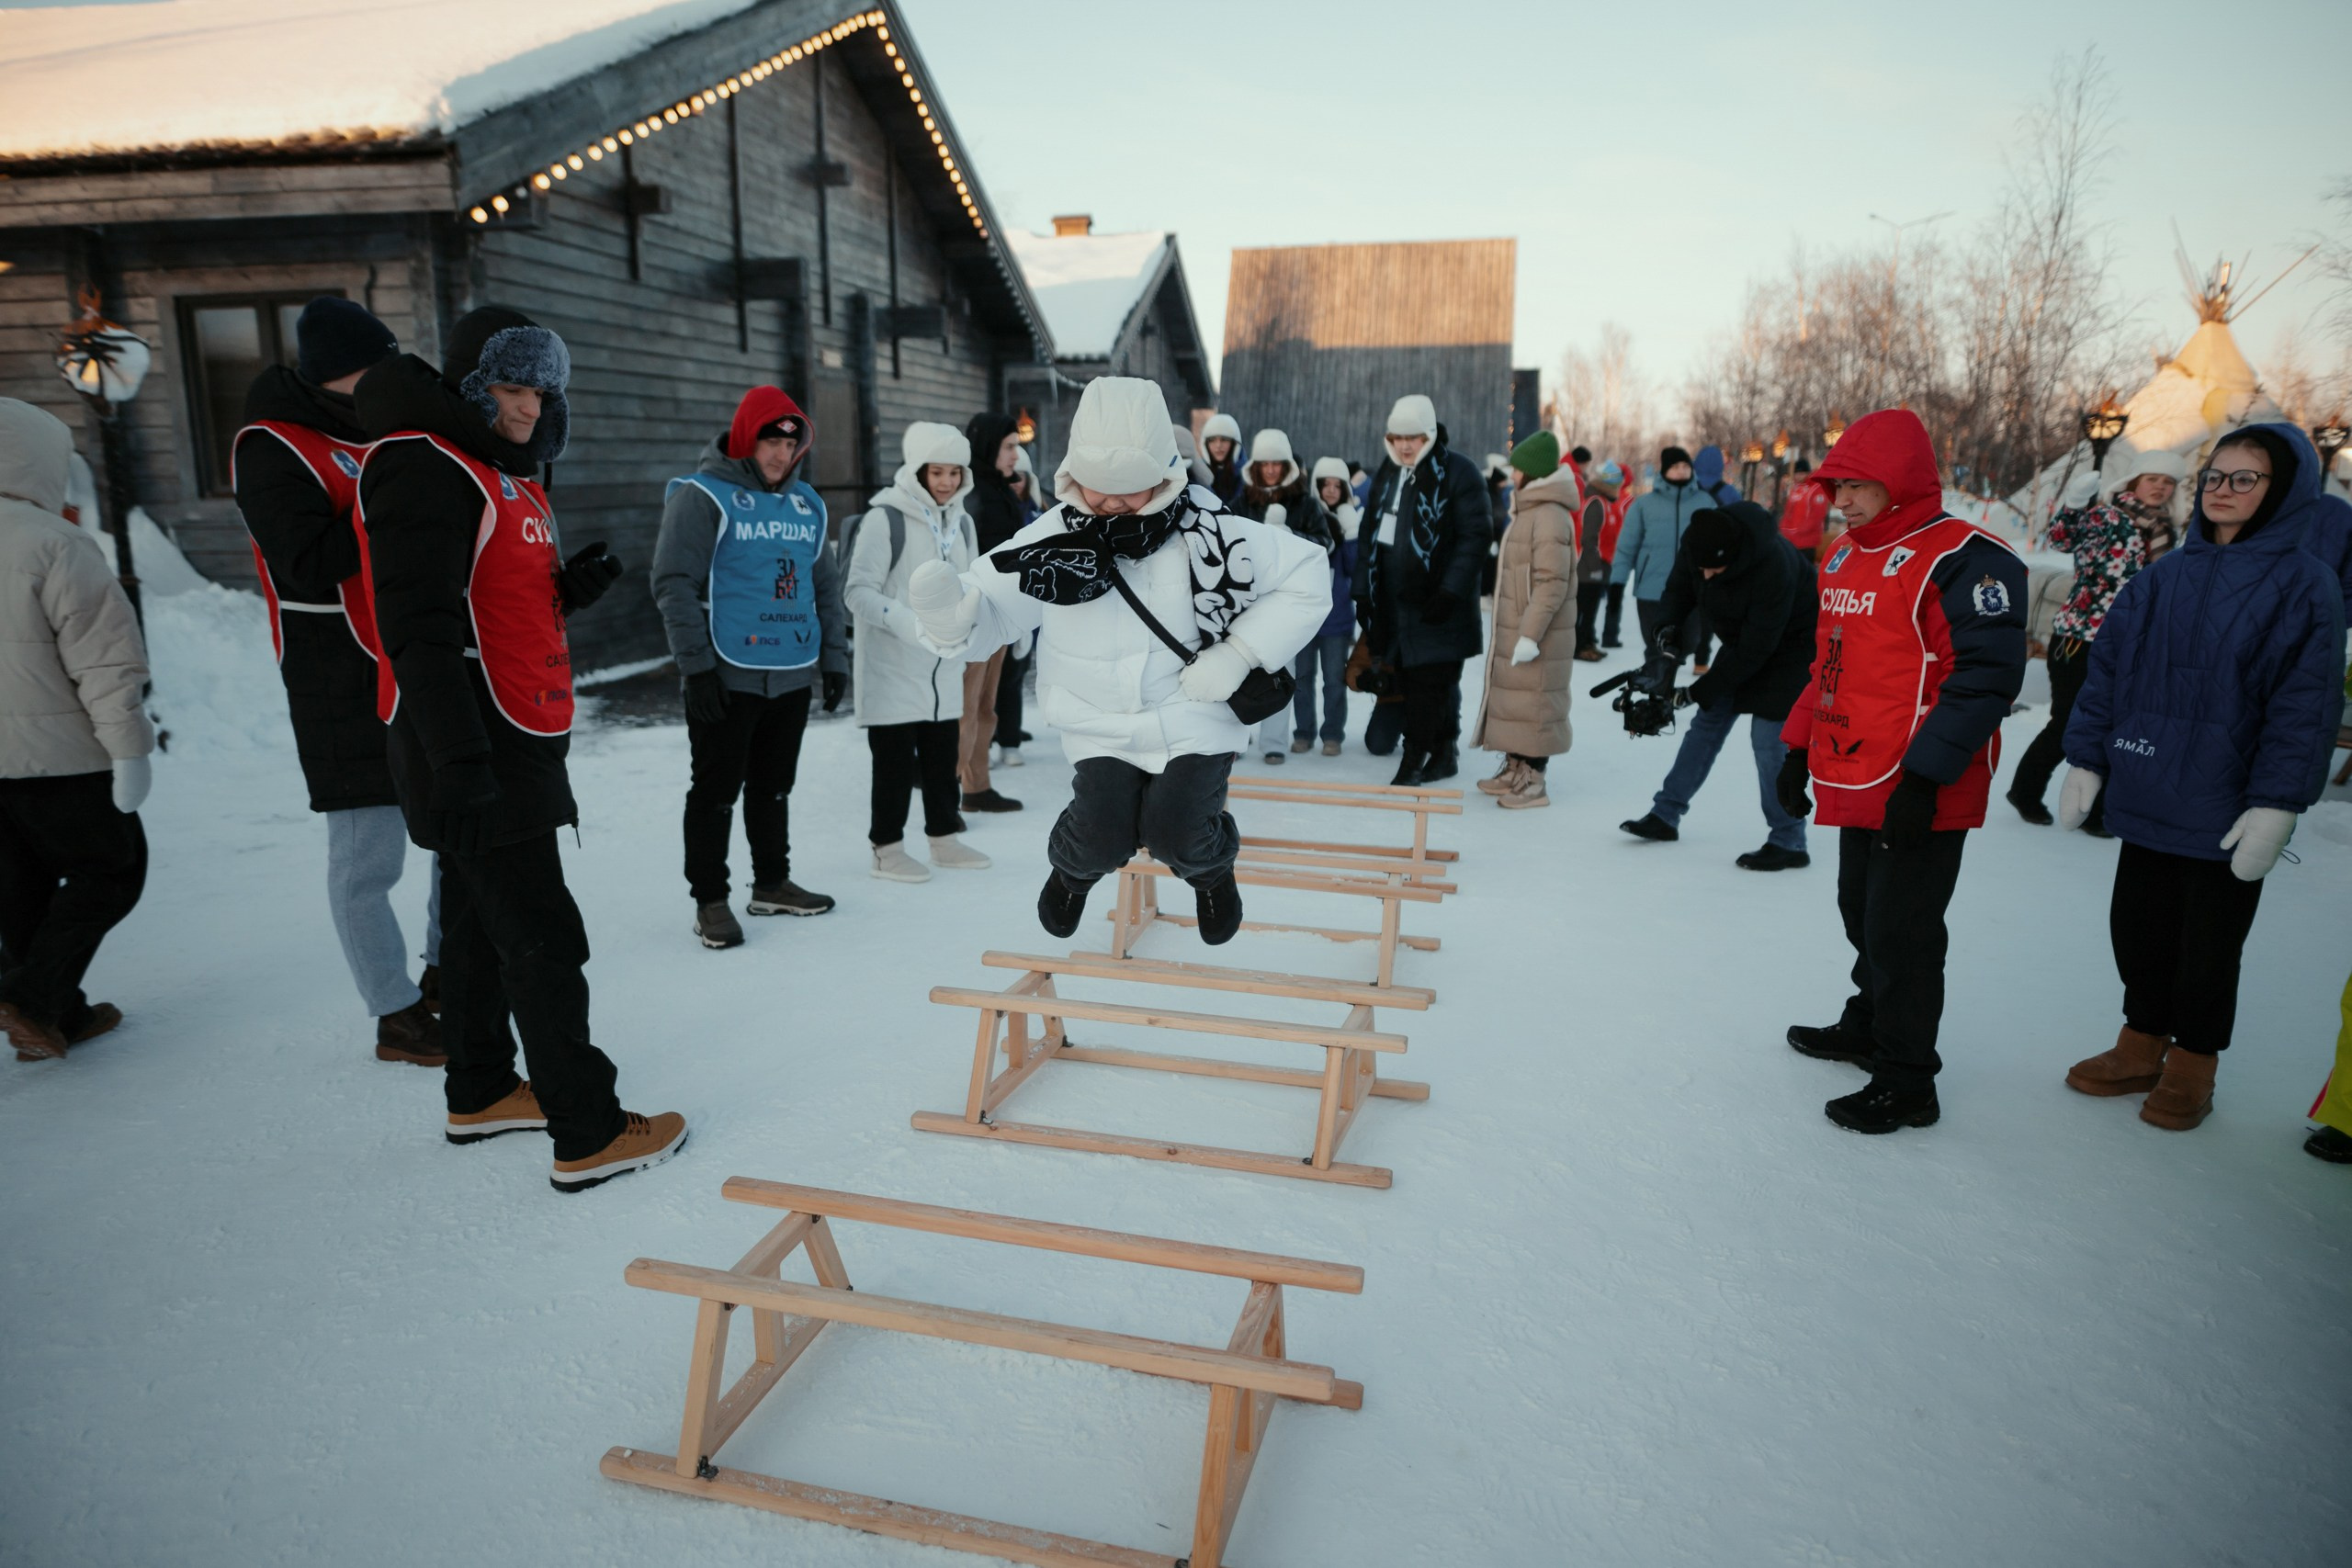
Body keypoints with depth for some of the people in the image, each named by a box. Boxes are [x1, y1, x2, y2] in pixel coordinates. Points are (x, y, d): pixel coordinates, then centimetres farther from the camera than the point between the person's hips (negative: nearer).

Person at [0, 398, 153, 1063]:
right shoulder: (55, 544, -16)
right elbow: (104, 657, -18)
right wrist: (130, 749, -13)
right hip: (55, 756, -8)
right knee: (111, 869, 7)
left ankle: (60, 1015, 23)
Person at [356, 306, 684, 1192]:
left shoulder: (504, 474, 19)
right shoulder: (423, 467, -13)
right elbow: (419, 628, -21)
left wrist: (570, 589, 4)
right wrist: (460, 763, -28)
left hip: (511, 743, 10)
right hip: (472, 750, -10)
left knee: (482, 921, 18)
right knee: (543, 939, -8)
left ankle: (481, 1094, 33)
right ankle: (588, 1136, -1)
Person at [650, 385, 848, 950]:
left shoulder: (808, 503, 12)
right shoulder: (703, 496, -7)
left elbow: (826, 586, 18)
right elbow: (673, 584, -11)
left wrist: (834, 657, 13)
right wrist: (697, 665, -15)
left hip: (794, 675, 6)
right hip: (727, 675, -6)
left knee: (774, 786, 16)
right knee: (717, 790, 2)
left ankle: (773, 883, 29)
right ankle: (710, 899, 13)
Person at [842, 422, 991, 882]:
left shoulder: (961, 521, 11)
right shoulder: (884, 518, -11)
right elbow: (858, 590, -14)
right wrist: (908, 623, -27)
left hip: (944, 667, 6)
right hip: (892, 668, -6)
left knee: (943, 755, 13)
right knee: (896, 759, 0)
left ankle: (944, 838, 27)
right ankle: (887, 848, 13)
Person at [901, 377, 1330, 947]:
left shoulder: (1212, 531, -13)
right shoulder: (1052, 540, -10)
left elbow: (1308, 576, -5)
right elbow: (983, 616, -6)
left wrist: (1240, 654, -15)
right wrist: (946, 609, -31)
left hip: (1197, 722, -1)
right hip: (1101, 728, 1)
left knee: (1176, 837, -18)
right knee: (1104, 839, -16)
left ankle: (1212, 869, 22)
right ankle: (1074, 867, 25)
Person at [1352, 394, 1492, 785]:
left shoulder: (1458, 472, -8)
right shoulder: (1387, 473, 13)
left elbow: (1474, 536, -13)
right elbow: (1370, 531, 17)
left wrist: (1451, 591, -19)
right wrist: (1363, 589, 12)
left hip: (1435, 603, -6)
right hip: (1393, 598, 6)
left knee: (1428, 683, -7)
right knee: (1437, 683, 14)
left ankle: (1415, 757, -1)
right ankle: (1443, 754, 24)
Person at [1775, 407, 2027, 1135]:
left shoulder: (1962, 558, -15)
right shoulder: (1845, 557, 13)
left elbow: (1987, 674, -20)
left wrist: (1924, 776, -24)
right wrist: (1799, 748, 18)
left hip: (1918, 798, -8)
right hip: (1856, 786, 8)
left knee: (1900, 935, 0)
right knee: (1863, 914, 21)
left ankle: (1905, 1082, 13)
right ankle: (1869, 1026, 41)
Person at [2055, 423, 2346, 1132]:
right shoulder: (2162, 579, 5)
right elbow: (2106, 671, 9)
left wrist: (2275, 806, -15)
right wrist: (2086, 761, 6)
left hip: (2225, 818, -4)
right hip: (2145, 802, 4)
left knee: (2208, 946, 9)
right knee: (2137, 928, 14)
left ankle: (2191, 1065, 27)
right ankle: (2143, 1043, 32)